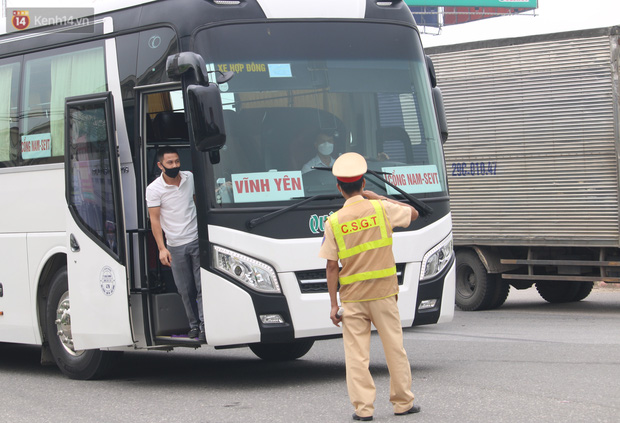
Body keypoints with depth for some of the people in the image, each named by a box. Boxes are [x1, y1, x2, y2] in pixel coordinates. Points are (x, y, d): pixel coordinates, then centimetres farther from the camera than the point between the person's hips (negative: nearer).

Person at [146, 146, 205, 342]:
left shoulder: (191, 178, 4)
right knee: (185, 290, 4)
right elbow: (155, 219, -6)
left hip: (197, 240, 1)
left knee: (203, 286, -6)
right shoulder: (154, 189, -6)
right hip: (175, 246, -1)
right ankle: (194, 324, 17)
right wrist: (161, 248, -13)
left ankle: (205, 326, -7)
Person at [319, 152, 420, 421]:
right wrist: (378, 197, 16)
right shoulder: (382, 209, -4)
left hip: (352, 298, -1)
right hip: (383, 293, 1)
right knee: (394, 348, 10)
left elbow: (332, 267, -4)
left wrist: (333, 305, 0)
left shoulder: (334, 222, -5)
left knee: (356, 354, 4)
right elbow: (413, 213, 16)